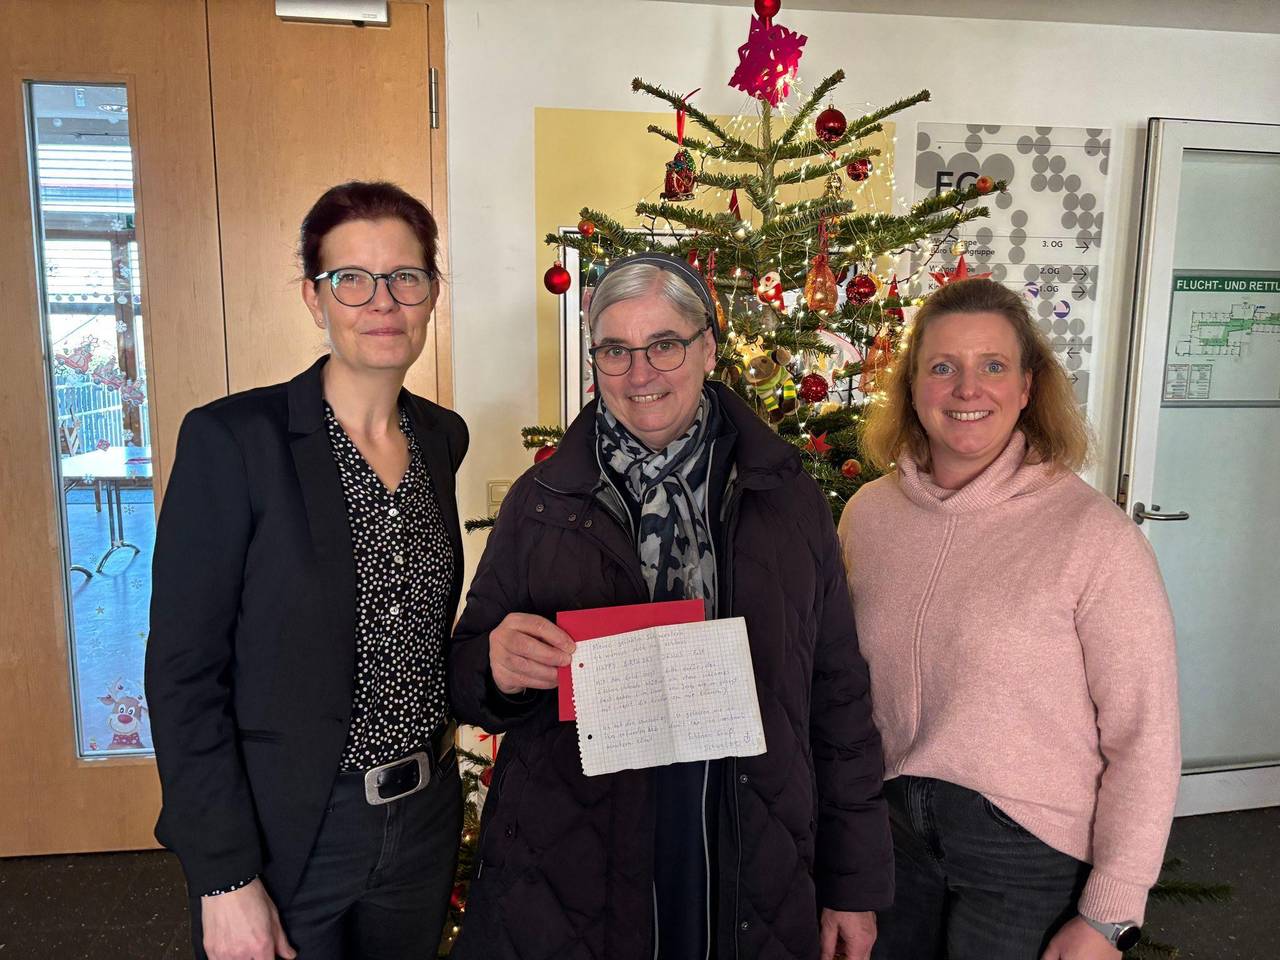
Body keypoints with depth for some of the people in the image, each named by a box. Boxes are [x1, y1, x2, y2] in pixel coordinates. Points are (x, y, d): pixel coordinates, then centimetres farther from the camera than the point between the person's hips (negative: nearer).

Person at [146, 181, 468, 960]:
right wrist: (225, 878, -15)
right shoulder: (232, 438, -16)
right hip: (284, 836, -5)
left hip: (426, 822, 5)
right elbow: (183, 671, -15)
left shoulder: (442, 436, 1)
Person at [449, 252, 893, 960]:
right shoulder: (540, 502, -2)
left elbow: (837, 696, 3)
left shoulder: (787, 500, -1)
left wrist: (854, 886, 5)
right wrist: (497, 668, -21)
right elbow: (469, 677, 4)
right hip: (565, 874, 0)